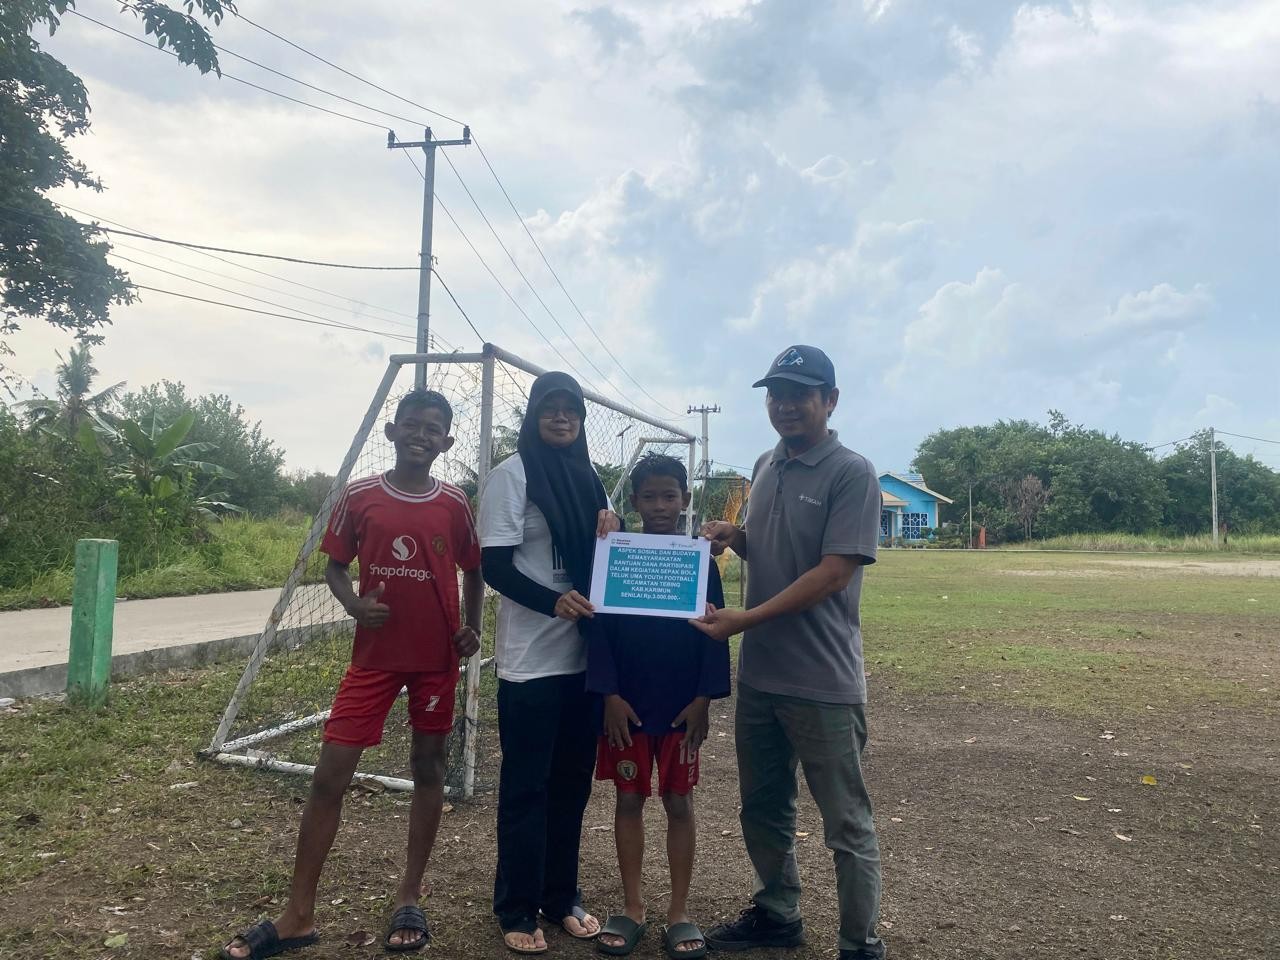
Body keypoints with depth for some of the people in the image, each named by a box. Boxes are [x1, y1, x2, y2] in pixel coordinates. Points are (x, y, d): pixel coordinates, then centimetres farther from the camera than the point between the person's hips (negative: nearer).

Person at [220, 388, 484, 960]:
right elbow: (335, 566, 4)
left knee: (428, 766, 9)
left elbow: (473, 570, 10)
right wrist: (354, 605, -15)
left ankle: (409, 898, 24)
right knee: (330, 772, -2)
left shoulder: (455, 505, -2)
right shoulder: (359, 498, -4)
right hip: (375, 653, 0)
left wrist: (472, 627, -2)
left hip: (437, 656, 1)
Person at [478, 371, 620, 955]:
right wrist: (552, 601, -25)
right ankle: (517, 910, 18)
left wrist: (614, 531, -4)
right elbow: (495, 565, -12)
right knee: (526, 785, 3)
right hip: (531, 657, -6)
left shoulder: (588, 477, 12)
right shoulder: (512, 474, -6)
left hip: (585, 654, 6)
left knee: (572, 780, 14)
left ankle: (561, 897, 29)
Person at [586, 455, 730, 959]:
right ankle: (632, 908, 22)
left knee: (679, 804, 8)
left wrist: (703, 698, -6)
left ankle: (679, 912, 19)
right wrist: (610, 696, -9)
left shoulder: (699, 559, -2)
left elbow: (714, 632, -1)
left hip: (682, 706, 0)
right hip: (627, 704, 0)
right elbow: (599, 630, -3)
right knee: (629, 801, 9)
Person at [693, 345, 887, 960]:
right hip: (758, 675, 7)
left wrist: (746, 619, -22)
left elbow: (833, 572, -19)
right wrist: (731, 537, -1)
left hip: (822, 682, -7)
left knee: (846, 823, 6)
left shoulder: (851, 473, -12)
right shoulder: (765, 467, 10)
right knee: (763, 809, 20)